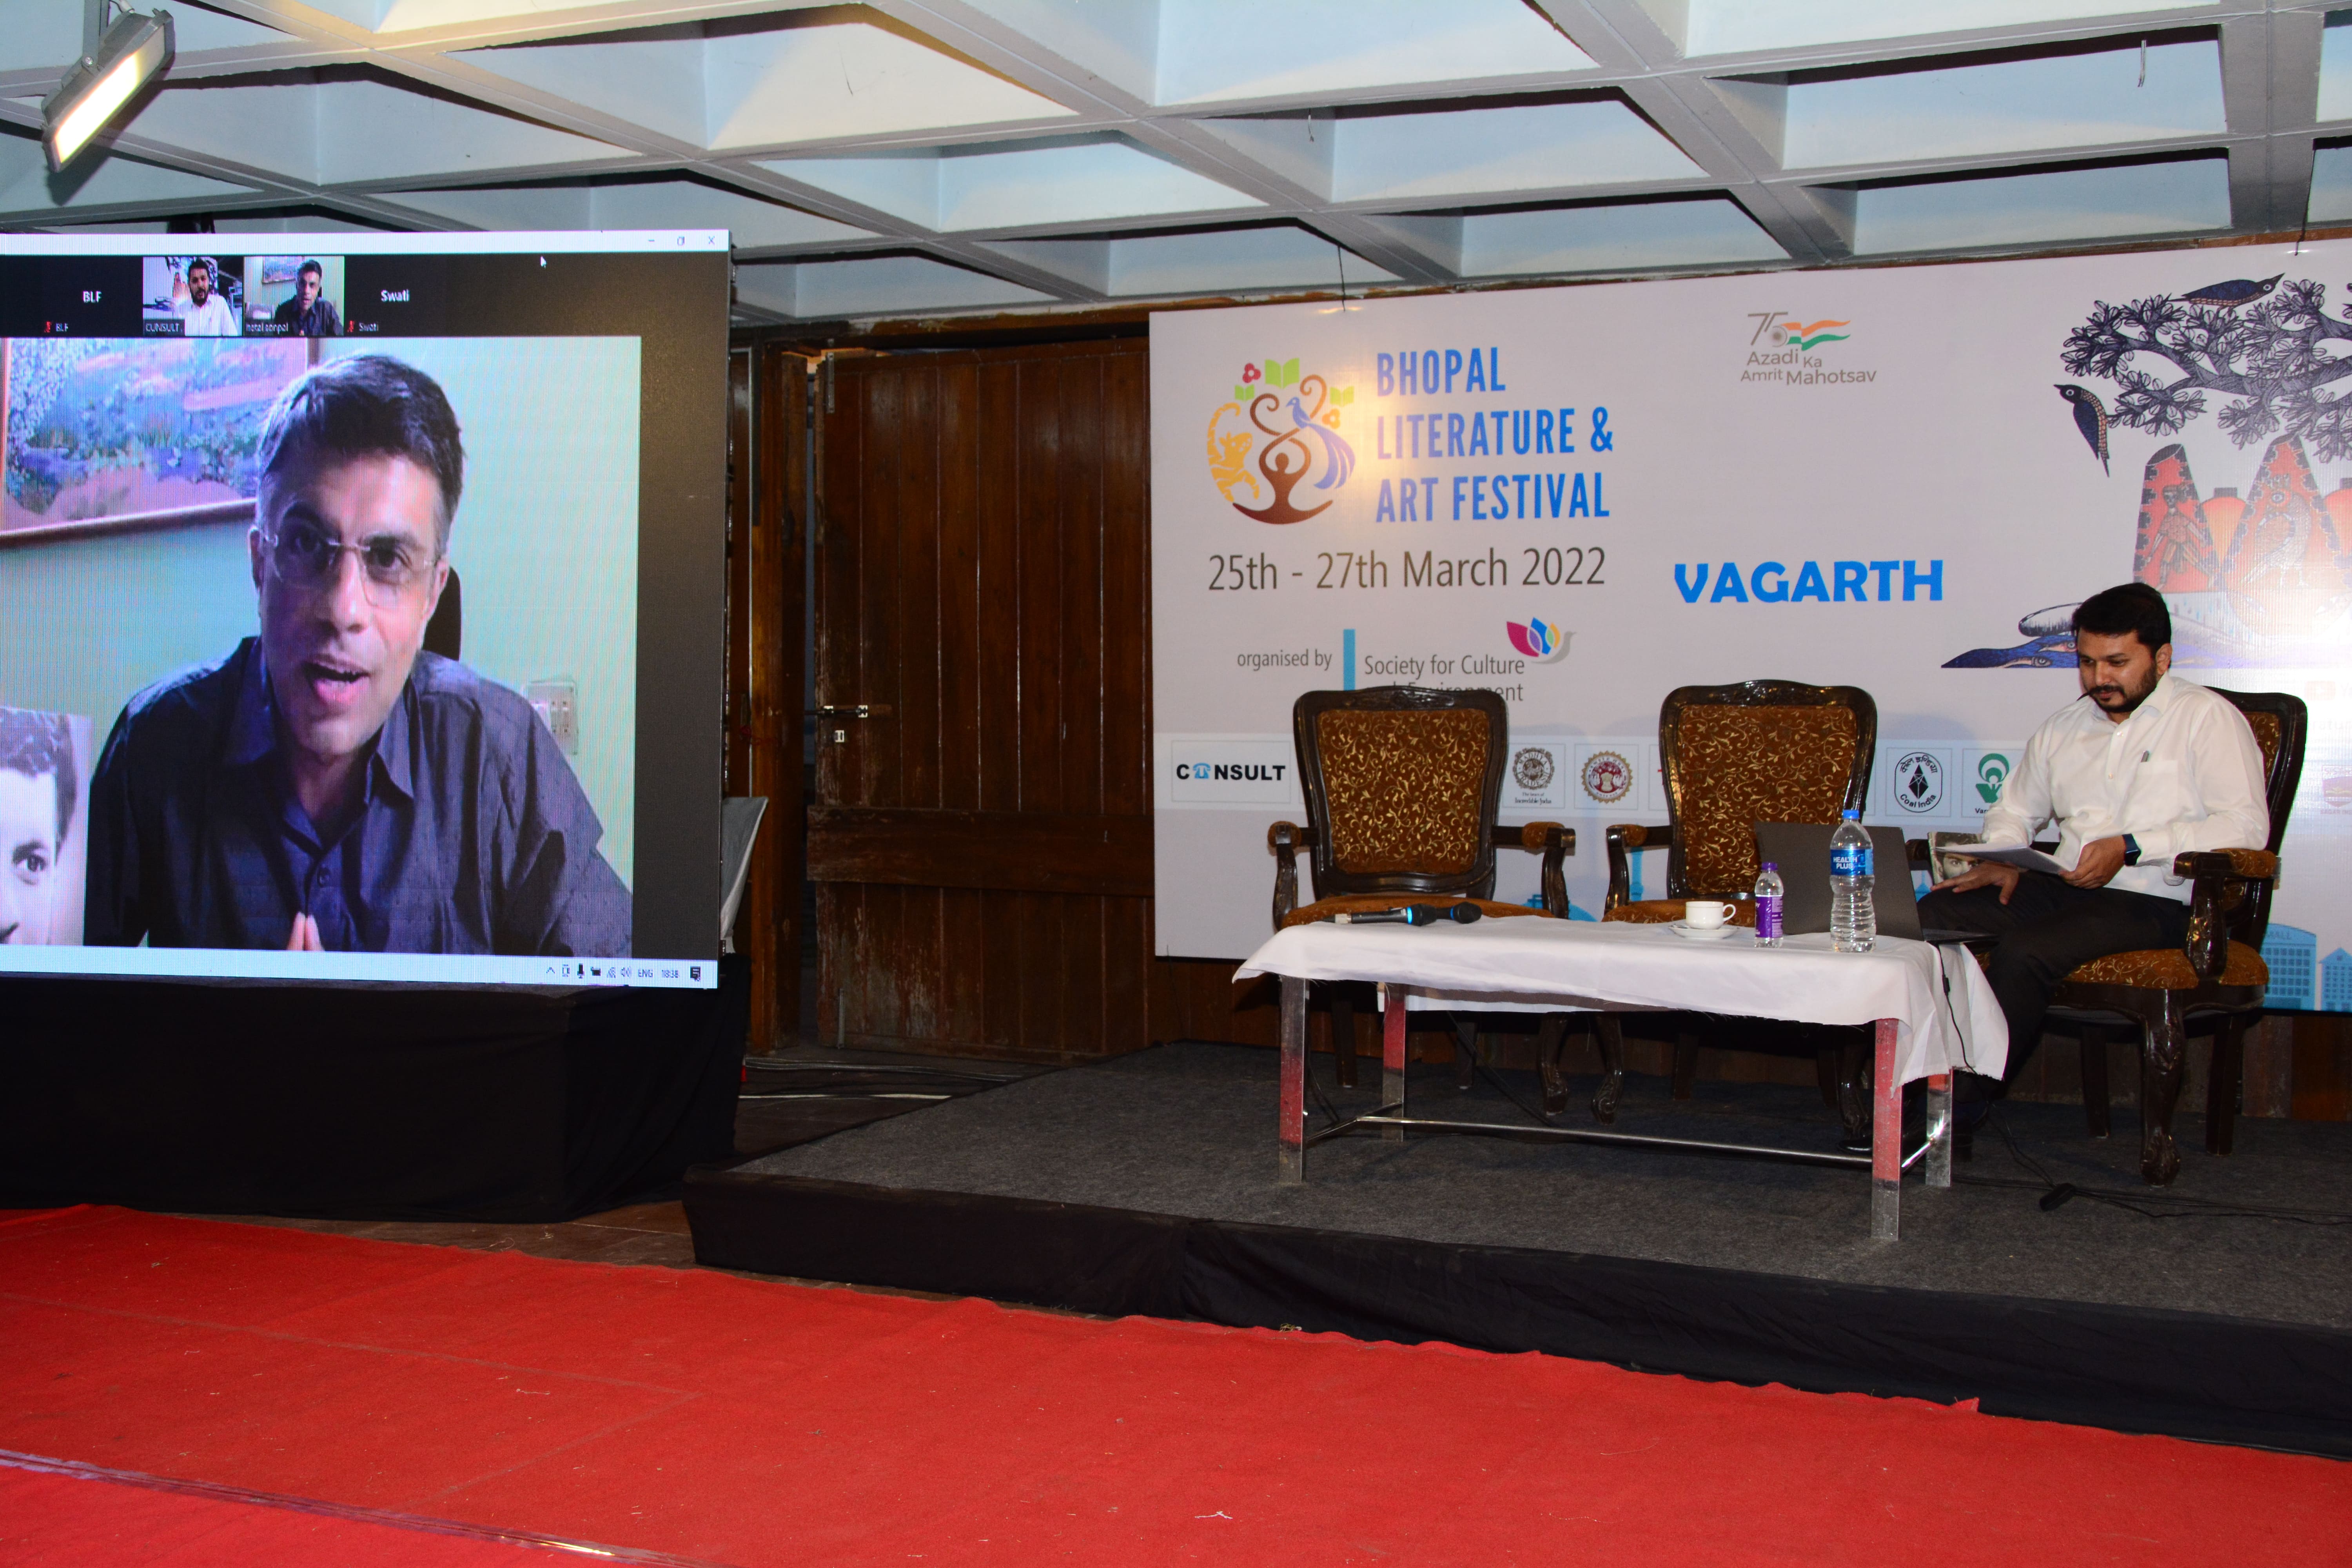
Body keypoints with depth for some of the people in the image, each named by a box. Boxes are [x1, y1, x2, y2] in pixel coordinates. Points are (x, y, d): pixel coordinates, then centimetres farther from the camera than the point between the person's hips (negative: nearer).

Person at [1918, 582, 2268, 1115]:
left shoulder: (2207, 718, 1)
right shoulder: (2064, 727, 21)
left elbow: (2247, 827, -11)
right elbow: (2014, 809, 31)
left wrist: (2131, 847, -19)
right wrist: (2003, 857, 6)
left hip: (2155, 901, -7)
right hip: (2061, 888, 7)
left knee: (2023, 951, -31)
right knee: (1934, 915, -18)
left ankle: (1963, 1109, -19)